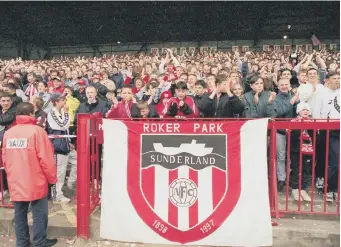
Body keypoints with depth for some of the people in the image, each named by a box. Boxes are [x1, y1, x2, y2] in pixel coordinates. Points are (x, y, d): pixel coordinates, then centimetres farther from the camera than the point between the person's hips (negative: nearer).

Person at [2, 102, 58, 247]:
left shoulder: (8, 133, 3)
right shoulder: (36, 131, -15)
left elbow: (5, 159, 11)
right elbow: (46, 159, -15)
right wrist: (52, 178, -3)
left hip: (15, 182, 6)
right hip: (35, 182, -6)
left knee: (20, 214, 15)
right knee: (39, 214, 8)